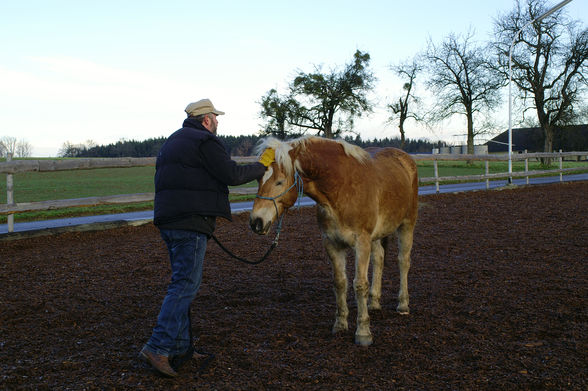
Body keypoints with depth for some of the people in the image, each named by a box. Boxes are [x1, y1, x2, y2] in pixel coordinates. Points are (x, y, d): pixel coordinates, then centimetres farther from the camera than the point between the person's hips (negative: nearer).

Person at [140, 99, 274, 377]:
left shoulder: (172, 142, 23)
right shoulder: (205, 142, -8)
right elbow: (232, 175, -11)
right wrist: (262, 165, 2)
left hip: (167, 220, 10)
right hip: (191, 222, -10)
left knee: (183, 284, 13)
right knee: (185, 285, -9)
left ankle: (180, 348, 17)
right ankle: (157, 348, -14)